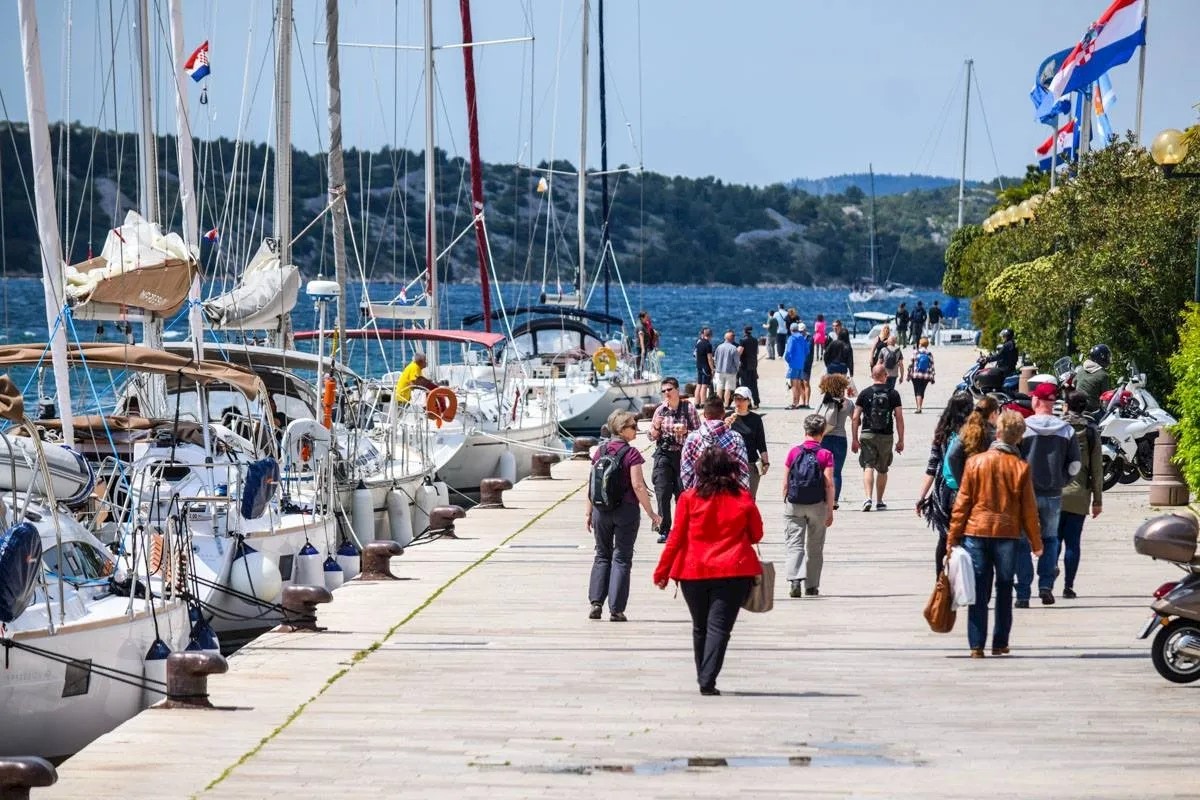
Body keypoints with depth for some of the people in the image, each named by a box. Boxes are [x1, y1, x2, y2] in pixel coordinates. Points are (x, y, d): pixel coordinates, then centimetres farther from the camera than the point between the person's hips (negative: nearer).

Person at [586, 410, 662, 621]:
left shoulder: (601, 451, 4)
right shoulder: (631, 453, -12)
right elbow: (637, 486, -16)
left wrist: (589, 513, 14)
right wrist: (650, 513, -9)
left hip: (601, 510, 4)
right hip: (626, 510, -4)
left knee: (602, 556, 16)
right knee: (621, 558, 3)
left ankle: (596, 602, 6)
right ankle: (616, 609, 0)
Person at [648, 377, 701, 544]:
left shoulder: (688, 408, 0)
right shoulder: (660, 410, 8)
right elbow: (652, 437, 12)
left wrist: (685, 431, -18)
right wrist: (656, 427, -8)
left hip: (683, 455, -2)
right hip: (663, 455, 2)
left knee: (682, 493, -2)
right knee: (662, 492, -7)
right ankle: (664, 530, -3)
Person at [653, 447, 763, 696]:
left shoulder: (689, 498, -2)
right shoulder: (743, 498, 0)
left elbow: (676, 537, 1)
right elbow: (756, 535, 11)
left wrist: (662, 571, 10)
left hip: (694, 571, 1)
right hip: (733, 571, -1)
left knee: (700, 627, 16)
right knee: (719, 627, -3)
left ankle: (703, 678, 23)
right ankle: (708, 680, -16)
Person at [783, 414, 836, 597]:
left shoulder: (794, 452, 0)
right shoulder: (825, 455, -5)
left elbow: (785, 483, 3)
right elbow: (829, 485, -8)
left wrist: (786, 503, 15)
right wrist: (830, 510, -2)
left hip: (794, 505, 0)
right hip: (817, 506, 0)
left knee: (794, 544, 0)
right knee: (815, 548, 12)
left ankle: (794, 579, -22)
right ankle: (811, 586, 17)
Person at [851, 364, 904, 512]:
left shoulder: (864, 394, -1)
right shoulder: (893, 394, 0)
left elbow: (855, 418, -2)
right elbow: (899, 419, -1)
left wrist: (854, 439, 4)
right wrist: (901, 440, 6)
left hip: (867, 435, -1)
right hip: (886, 436, 1)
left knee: (868, 467, -4)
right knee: (882, 470, 14)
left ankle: (868, 498, -23)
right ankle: (879, 502, 22)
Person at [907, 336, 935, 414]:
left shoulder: (915, 353, -4)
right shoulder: (929, 354, 0)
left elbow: (910, 365, -3)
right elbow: (932, 366, 0)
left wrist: (909, 375, 6)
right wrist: (932, 377, 6)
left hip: (916, 375, -2)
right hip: (926, 376, 2)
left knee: (917, 392, 4)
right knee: (921, 391, 10)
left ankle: (918, 408, -7)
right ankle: (920, 407, 10)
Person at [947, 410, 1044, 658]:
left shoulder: (975, 462, -2)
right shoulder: (1022, 468, -3)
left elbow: (962, 502, 0)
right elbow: (1029, 509, 0)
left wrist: (953, 536, 6)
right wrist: (1036, 542, 11)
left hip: (976, 531, 0)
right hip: (1008, 535, 0)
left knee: (979, 591, 3)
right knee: (1004, 591, 12)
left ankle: (976, 645, -1)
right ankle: (1000, 643, 15)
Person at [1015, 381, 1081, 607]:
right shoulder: (1066, 430, 1)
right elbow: (1074, 465, 1)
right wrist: (1060, 483, 13)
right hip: (1053, 495, 2)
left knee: (1023, 543, 6)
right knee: (1049, 539, 19)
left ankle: (1023, 594, 4)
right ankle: (1046, 585, 4)